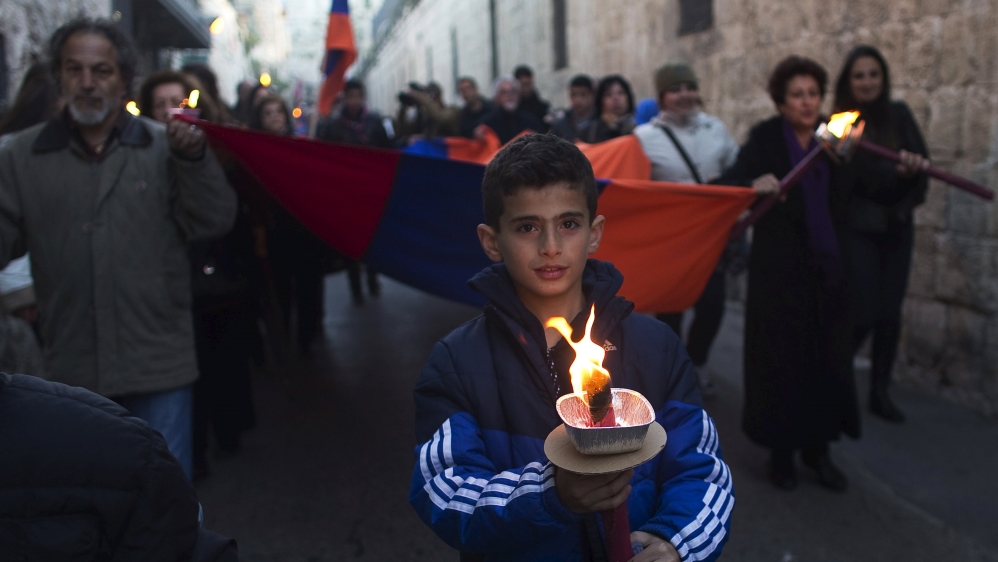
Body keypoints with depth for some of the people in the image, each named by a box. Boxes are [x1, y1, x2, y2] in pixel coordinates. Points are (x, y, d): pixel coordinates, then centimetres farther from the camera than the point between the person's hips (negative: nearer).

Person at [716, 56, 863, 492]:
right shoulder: (764, 139, -4)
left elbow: (843, 201, 6)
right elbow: (729, 182, -18)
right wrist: (754, 186, -36)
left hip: (827, 266, 4)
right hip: (780, 267, -3)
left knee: (827, 356, 6)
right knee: (780, 357, 2)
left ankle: (817, 448, 23)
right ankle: (781, 450, 19)